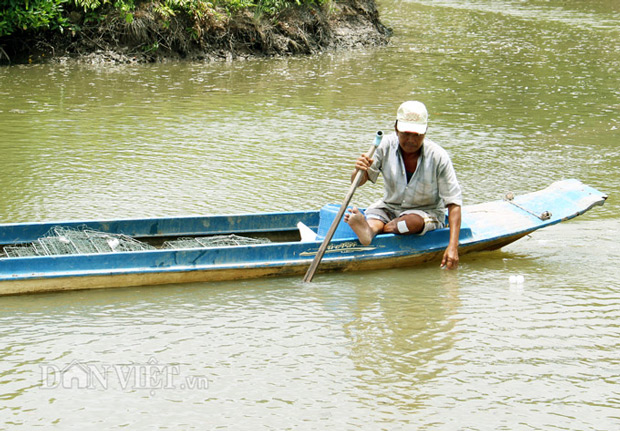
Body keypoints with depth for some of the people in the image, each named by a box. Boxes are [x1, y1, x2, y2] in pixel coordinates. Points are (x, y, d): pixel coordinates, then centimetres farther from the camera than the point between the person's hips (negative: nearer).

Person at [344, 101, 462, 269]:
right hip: (389, 207, 2)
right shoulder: (386, 146, -12)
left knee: (413, 221, -36)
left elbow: (454, 203, -19)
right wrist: (360, 171, -34)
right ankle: (370, 228, -63)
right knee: (373, 213, -30)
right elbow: (357, 182, -7)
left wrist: (453, 246, -31)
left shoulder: (438, 157, -19)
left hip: (427, 212, -2)